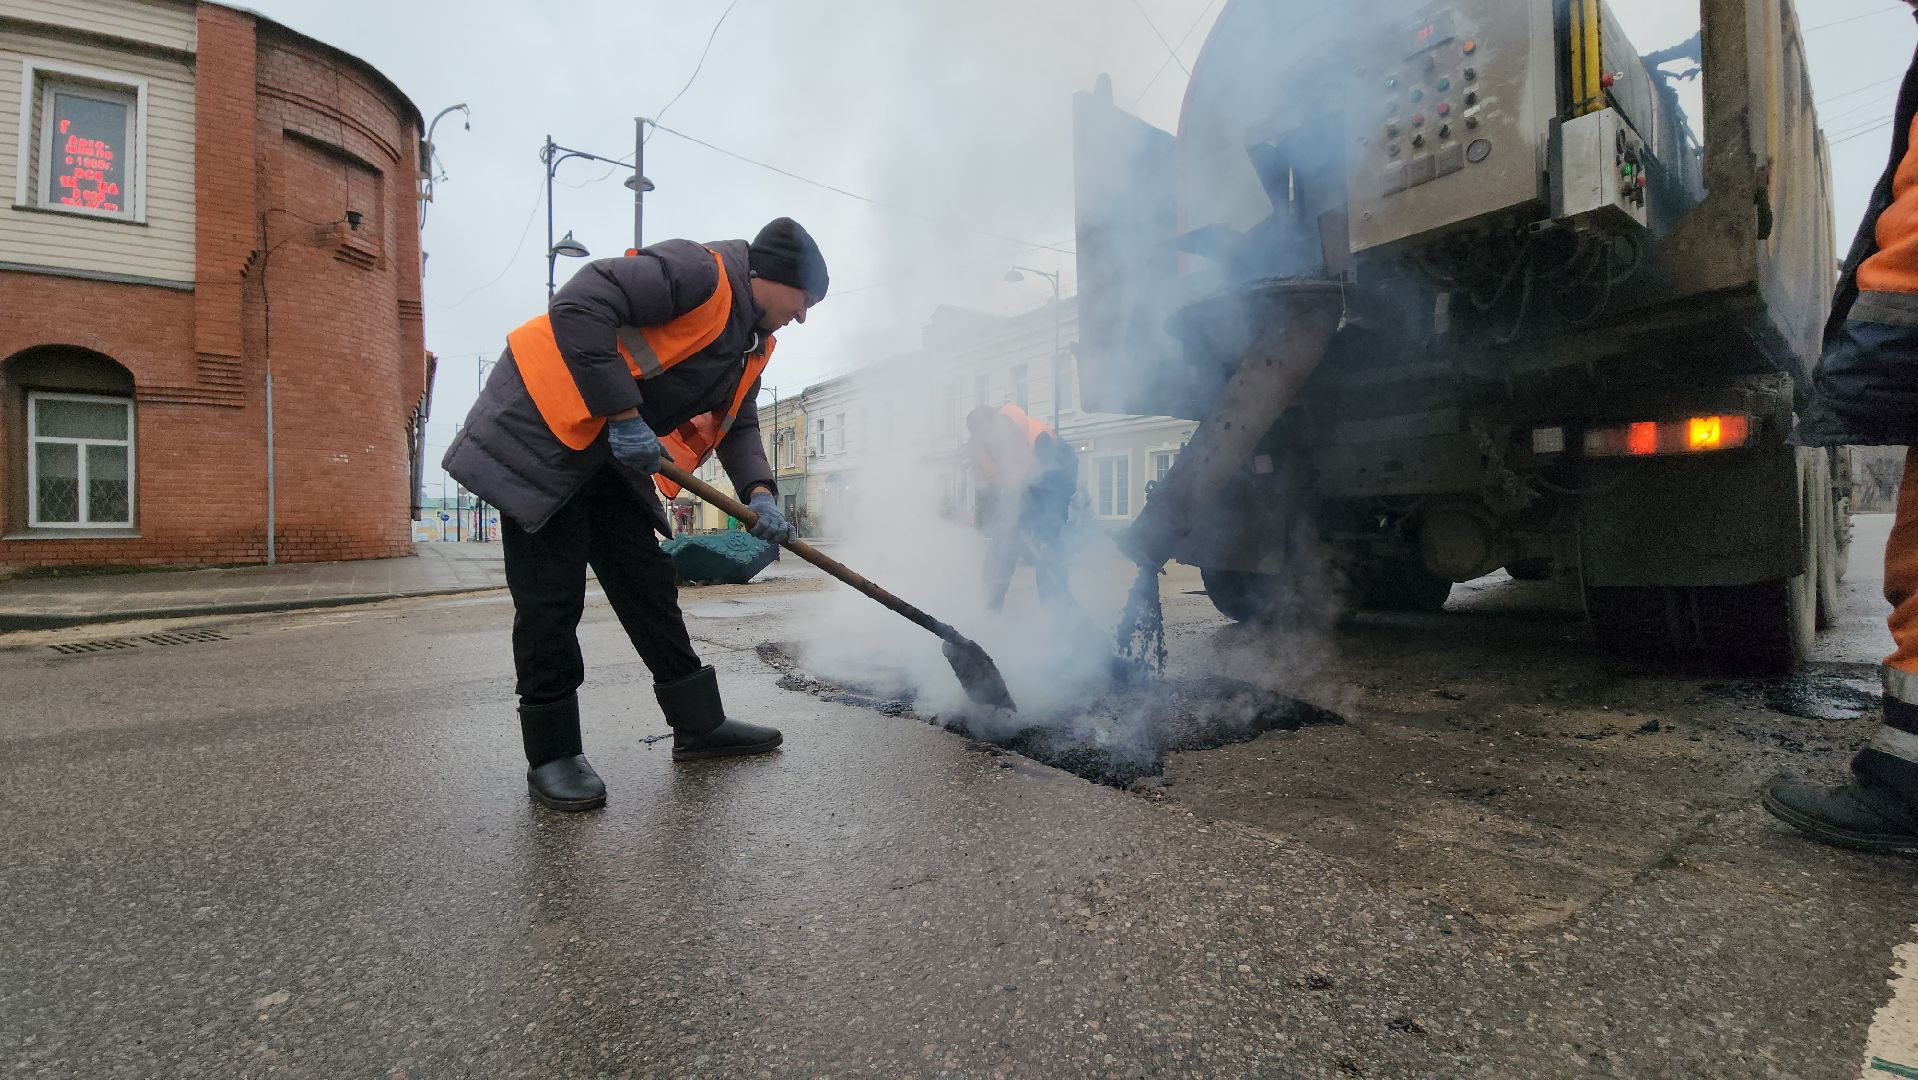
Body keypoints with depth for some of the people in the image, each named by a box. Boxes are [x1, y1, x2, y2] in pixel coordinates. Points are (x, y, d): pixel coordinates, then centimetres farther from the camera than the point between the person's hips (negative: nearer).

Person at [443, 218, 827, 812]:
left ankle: (699, 724, 17)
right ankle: (551, 754, 8)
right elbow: (579, 305, -27)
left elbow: (737, 424, 11)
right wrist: (623, 414, -27)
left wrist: (757, 493, -7)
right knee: (552, 600, -5)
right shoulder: (699, 272, -18)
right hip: (540, 434, -9)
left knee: (648, 584, 8)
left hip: (608, 454, 9)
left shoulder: (752, 344, 12)